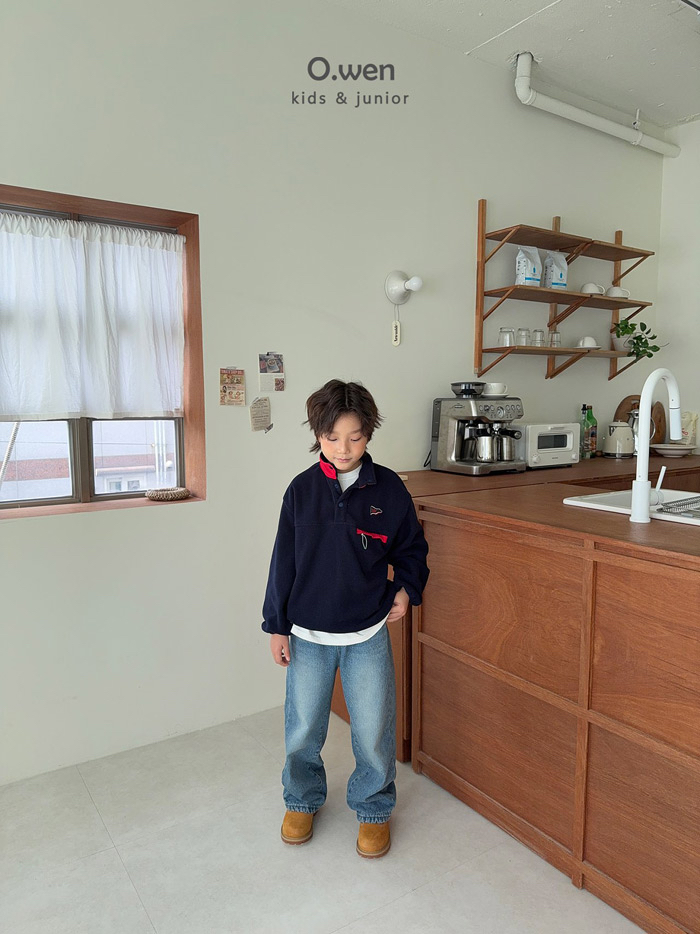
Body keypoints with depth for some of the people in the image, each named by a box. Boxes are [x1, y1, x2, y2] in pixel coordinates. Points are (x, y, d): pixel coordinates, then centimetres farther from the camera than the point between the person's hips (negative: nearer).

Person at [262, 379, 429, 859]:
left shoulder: (388, 488, -6)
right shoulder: (302, 489, -6)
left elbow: (412, 548, 9)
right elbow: (284, 561, -1)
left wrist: (407, 588, -6)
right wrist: (276, 626, 1)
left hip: (369, 633, 0)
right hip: (308, 634, 1)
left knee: (374, 730, 9)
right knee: (303, 729, 14)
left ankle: (374, 809, 35)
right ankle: (303, 801, 41)